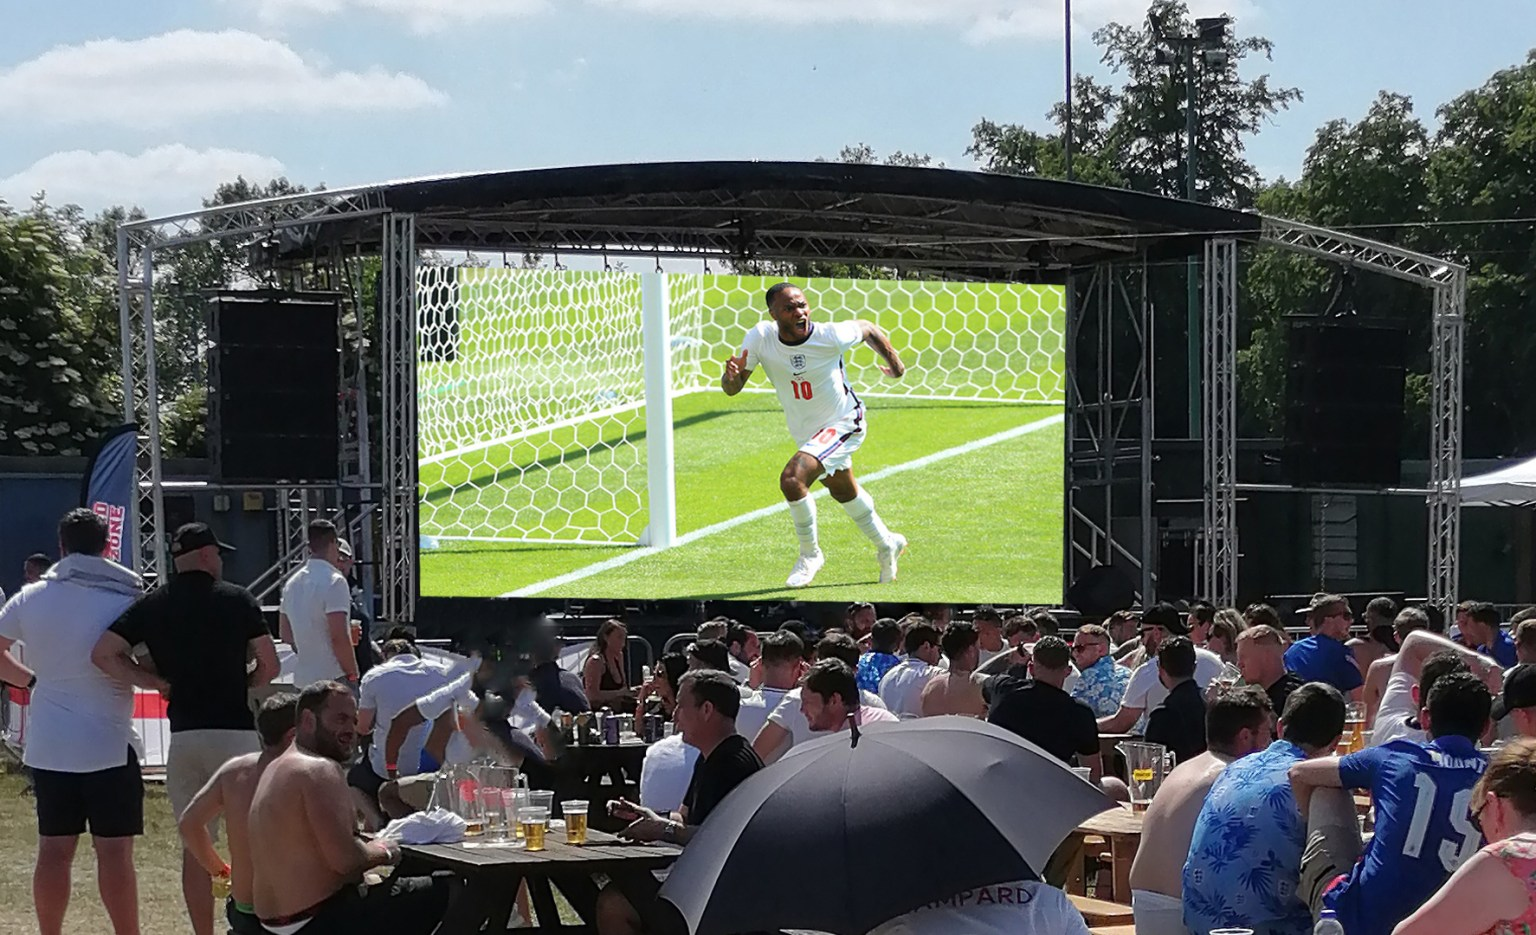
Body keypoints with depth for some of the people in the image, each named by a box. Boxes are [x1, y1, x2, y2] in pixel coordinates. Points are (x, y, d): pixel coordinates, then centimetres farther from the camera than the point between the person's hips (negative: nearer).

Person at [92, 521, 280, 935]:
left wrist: (156, 683, 4)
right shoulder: (238, 600, 0)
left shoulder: (152, 606, 6)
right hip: (235, 730, -3)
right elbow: (269, 666, 0)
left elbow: (103, 653, -2)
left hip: (183, 735, 3)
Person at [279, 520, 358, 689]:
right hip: (334, 677, -8)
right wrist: (353, 675, -11)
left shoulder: (292, 583, 12)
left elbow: (285, 634, 20)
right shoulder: (334, 581, -13)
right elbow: (339, 637, -19)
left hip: (302, 678, 8)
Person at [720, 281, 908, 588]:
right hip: (805, 432, 6)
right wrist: (731, 374, -38)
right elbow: (732, 389, -15)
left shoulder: (830, 336, -27)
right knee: (844, 492, 27)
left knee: (792, 479, -27)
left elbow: (867, 328, -5)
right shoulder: (760, 337, -19)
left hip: (843, 423, -6)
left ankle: (810, 554, -4)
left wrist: (894, 362, 2)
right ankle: (887, 544, 53)